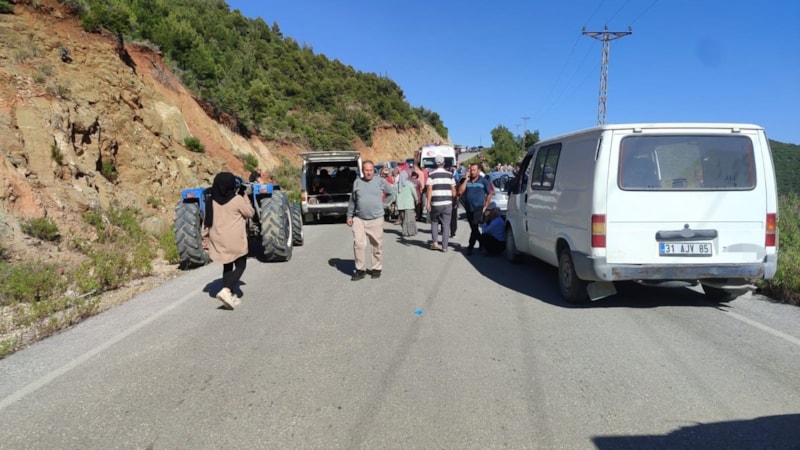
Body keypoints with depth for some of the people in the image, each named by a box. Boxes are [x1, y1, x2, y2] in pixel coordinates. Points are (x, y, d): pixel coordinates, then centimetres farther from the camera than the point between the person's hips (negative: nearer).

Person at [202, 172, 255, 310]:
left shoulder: (211, 201, 2)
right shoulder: (237, 200, -13)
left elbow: (206, 221, 6)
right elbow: (250, 213, -1)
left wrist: (205, 238, 14)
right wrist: (244, 197, 9)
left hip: (218, 241, 6)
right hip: (235, 241, -5)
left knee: (227, 266, 18)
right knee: (240, 266, 6)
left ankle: (230, 296, 20)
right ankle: (226, 290, -14)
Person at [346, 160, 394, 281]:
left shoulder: (381, 181, 1)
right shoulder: (357, 182, 7)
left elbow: (391, 192, 16)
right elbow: (352, 201, 13)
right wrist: (349, 216, 11)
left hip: (376, 219, -1)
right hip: (359, 219, 1)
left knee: (377, 245, 6)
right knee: (358, 244, -7)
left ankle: (377, 268, 21)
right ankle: (360, 269, 4)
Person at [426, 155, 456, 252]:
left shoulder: (431, 175, -3)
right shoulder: (449, 174, 5)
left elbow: (429, 189, -10)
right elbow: (453, 191, 5)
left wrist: (428, 203, -9)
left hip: (435, 203, -1)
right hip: (447, 203, 1)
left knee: (434, 222, 17)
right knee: (446, 224, 5)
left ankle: (435, 242, 6)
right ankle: (444, 246, 3)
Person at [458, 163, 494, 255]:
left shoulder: (483, 181, 0)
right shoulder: (466, 181, 7)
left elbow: (489, 194, 5)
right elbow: (460, 192, -5)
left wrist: (485, 207, -1)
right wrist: (466, 179, -7)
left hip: (478, 208, -5)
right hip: (468, 208, 5)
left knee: (474, 227, -14)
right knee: (474, 228, 13)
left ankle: (470, 247, -8)